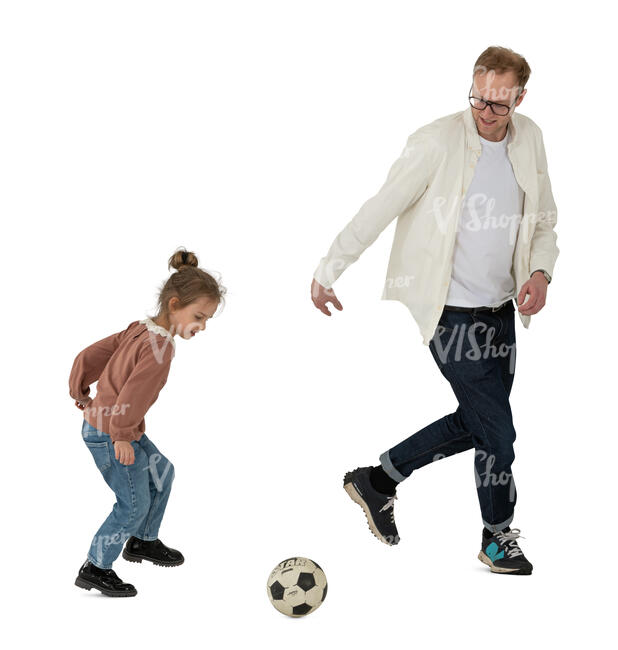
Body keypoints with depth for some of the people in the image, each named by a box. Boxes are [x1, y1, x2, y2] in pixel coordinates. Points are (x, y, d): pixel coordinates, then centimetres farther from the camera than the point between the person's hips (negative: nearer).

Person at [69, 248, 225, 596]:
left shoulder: (139, 330, 4)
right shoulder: (161, 345, -24)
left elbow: (88, 357, 8)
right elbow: (134, 392, -31)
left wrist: (84, 398, 17)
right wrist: (122, 435, -22)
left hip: (99, 420, 10)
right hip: (110, 435, -10)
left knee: (162, 473, 22)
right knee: (134, 504, -1)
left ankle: (143, 541, 38)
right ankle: (95, 568, 10)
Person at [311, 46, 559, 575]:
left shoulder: (530, 140, 4)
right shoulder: (438, 142, -15)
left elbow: (544, 219, 15)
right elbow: (380, 208, -12)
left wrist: (541, 271, -4)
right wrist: (329, 270, -11)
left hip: (502, 310, 7)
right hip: (453, 314, -7)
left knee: (476, 423, 14)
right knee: (497, 433, -2)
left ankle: (376, 480, 29)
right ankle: (498, 539, 21)